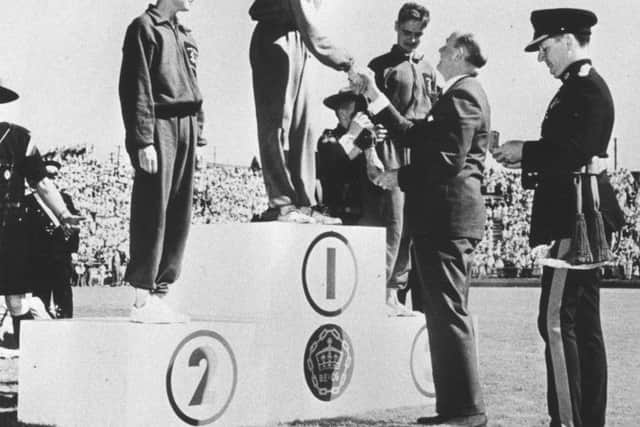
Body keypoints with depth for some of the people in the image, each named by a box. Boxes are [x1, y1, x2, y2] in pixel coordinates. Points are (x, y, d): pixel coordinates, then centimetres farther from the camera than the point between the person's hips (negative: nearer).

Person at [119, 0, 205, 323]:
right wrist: (143, 141, -17)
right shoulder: (145, 28, -3)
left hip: (185, 129, 8)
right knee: (152, 214, -8)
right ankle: (143, 299, -5)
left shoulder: (185, 37, 20)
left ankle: (160, 293, 10)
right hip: (159, 127, -8)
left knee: (179, 217, 5)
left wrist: (197, 136, 12)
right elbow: (137, 88, -10)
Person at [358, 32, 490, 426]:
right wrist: (377, 98, 18)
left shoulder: (462, 94, -11)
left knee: (449, 313, -9)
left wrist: (400, 178, -11)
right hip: (447, 217, 11)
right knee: (447, 314, 12)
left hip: (447, 217, -11)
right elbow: (415, 136, 19)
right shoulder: (461, 94, 21)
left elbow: (448, 161, -19)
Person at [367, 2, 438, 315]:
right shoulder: (381, 66, 4)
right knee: (393, 223, -13)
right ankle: (381, 292, -11)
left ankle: (396, 291, 7)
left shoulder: (427, 70, 20)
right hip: (392, 151, -5)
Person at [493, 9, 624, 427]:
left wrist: (526, 152, -13)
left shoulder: (586, 87, -14)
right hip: (583, 219, 11)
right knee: (584, 324, 13)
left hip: (576, 220, -11)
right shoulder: (584, 85, 17)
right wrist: (526, 154, 8)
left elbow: (575, 153, -24)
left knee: (557, 321, -11)